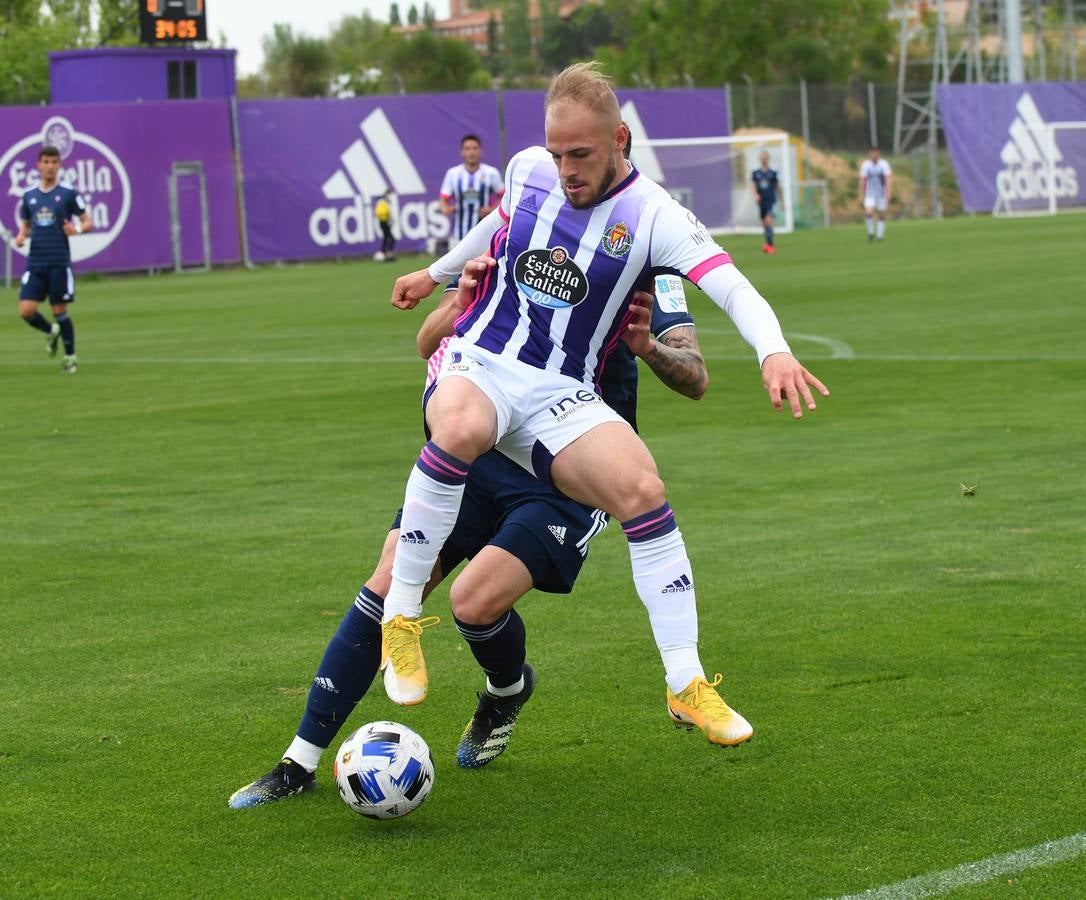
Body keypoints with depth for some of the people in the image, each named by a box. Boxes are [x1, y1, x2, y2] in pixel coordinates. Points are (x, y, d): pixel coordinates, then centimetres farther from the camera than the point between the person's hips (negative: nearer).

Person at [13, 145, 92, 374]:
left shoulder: (68, 194, -1)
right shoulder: (29, 196, 9)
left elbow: (87, 222, 3)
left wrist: (77, 229, -19)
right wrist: (21, 236, -3)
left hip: (60, 263, -3)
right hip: (35, 263, 3)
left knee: (60, 311, 0)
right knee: (26, 311, -8)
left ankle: (70, 357, 17)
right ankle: (51, 332, 23)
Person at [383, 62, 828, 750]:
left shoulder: (653, 215, -8)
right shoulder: (528, 170, 3)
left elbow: (734, 288, -20)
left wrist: (774, 351, -40)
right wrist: (437, 272, 41)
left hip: (560, 396, -1)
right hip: (478, 364, 1)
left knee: (640, 485, -29)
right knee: (461, 429, -38)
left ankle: (687, 685, -19)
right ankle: (401, 613, -22)